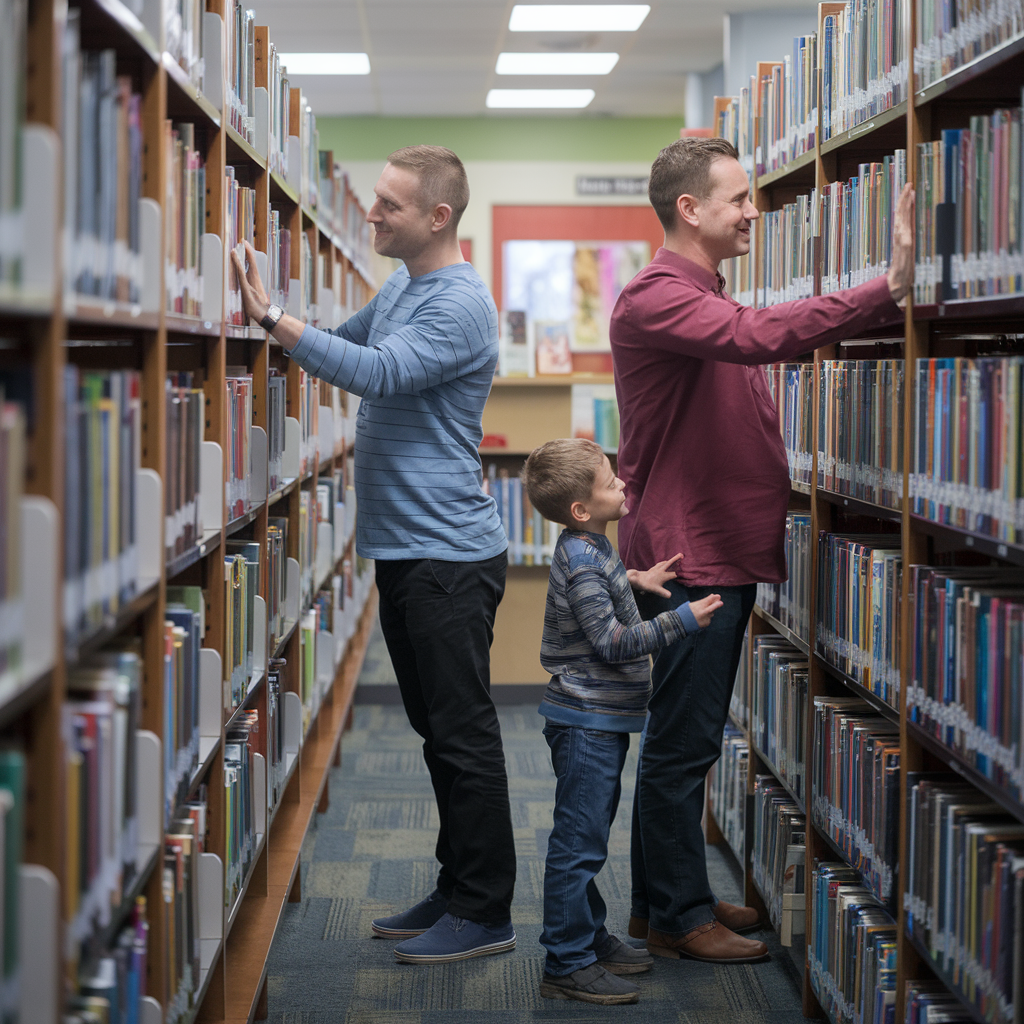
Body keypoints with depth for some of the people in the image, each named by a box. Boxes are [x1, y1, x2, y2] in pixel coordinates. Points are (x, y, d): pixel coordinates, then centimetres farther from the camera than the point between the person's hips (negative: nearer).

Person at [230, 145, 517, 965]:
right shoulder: (399, 289, 13)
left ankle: (485, 913, 5)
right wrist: (272, 315, 15)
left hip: (448, 556, -10)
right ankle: (456, 891, 25)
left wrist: (270, 318, -30)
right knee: (438, 731, 15)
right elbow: (351, 340, 30)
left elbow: (376, 373, -29)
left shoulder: (460, 305, -17)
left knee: (464, 735, -3)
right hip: (402, 550, 10)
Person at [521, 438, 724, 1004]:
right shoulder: (581, 564, -23)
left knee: (587, 837, 20)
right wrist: (682, 618, -23)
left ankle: (590, 937, 32)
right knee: (579, 842, -5)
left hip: (599, 721, 11)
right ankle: (566, 965, 0)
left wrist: (633, 580, 16)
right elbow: (614, 642, -24)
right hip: (586, 723, -11)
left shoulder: (589, 548, 9)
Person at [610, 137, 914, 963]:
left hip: (726, 549, 10)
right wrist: (889, 290, -37)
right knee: (683, 742, -2)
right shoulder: (656, 299, -18)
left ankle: (666, 898, 26)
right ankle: (679, 917, 7)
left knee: (684, 738, 16)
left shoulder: (703, 299, 18)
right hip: (689, 559, -10)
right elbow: (759, 335, -33)